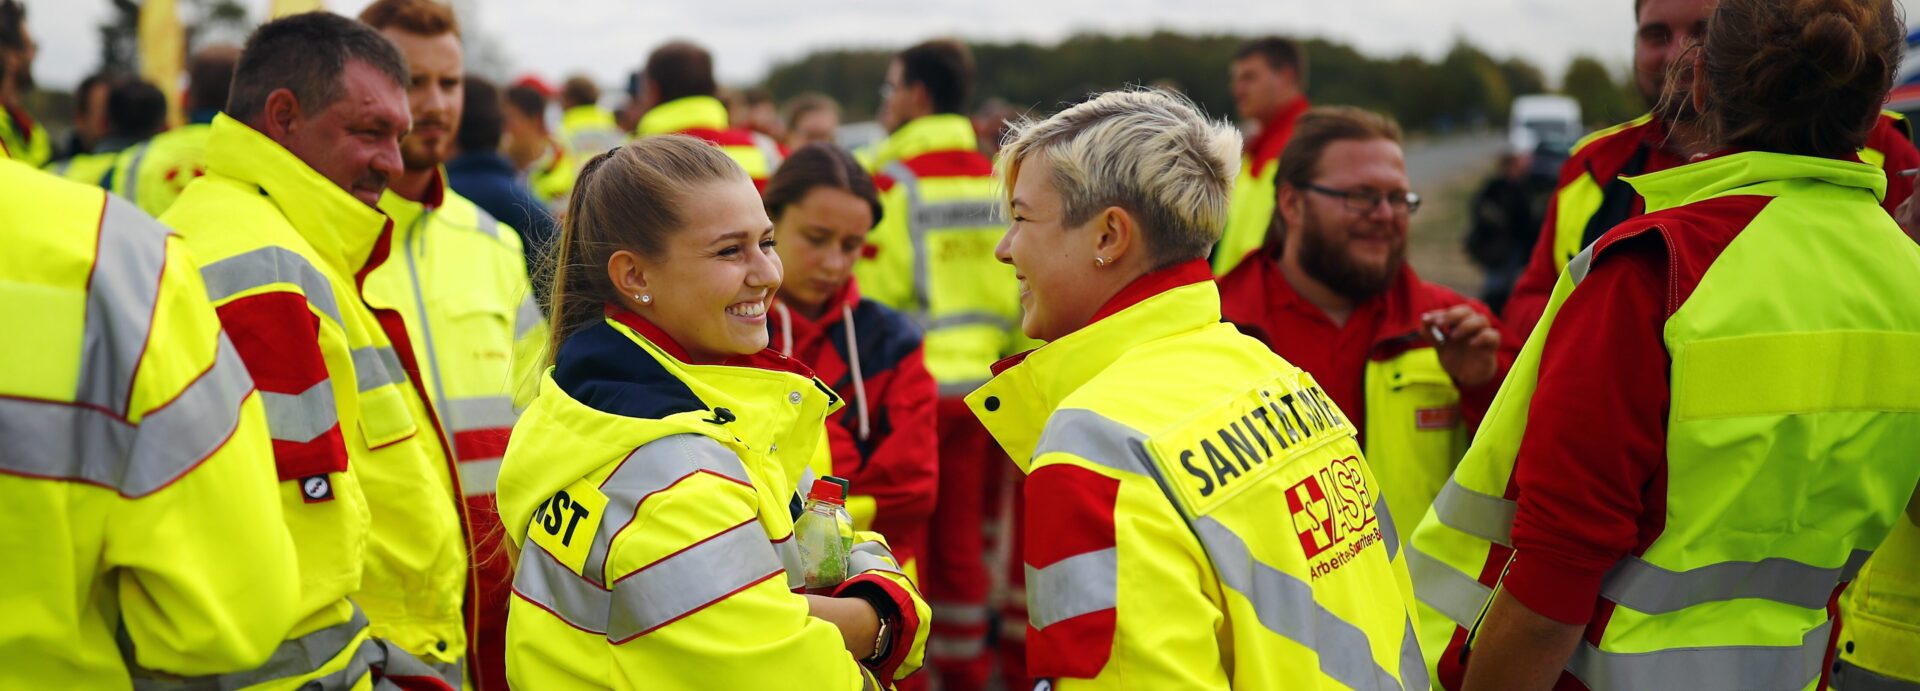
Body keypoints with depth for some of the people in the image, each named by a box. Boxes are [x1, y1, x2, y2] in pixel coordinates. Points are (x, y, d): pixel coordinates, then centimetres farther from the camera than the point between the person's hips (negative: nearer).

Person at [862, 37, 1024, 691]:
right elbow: (1019, 288, 8)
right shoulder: (997, 179, 4)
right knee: (963, 539, 13)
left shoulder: (892, 180, -13)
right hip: (983, 385, 5)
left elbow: (872, 296, -13)